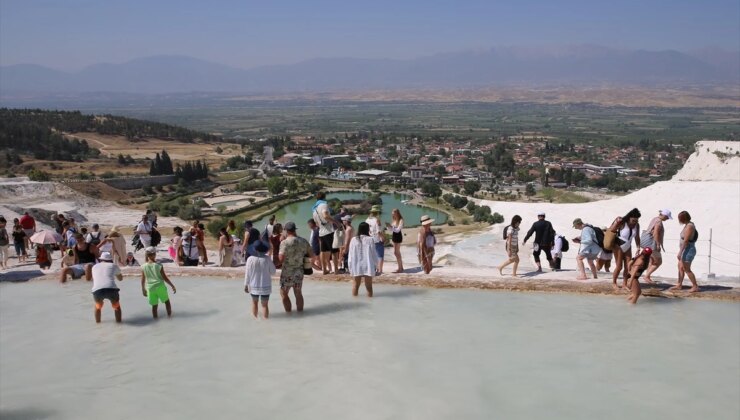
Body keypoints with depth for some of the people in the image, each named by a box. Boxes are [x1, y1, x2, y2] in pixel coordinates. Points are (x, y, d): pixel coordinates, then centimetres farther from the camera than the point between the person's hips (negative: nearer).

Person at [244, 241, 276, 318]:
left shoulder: (250, 259, -10)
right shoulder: (267, 259, -10)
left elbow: (247, 273, -6)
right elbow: (273, 271, -2)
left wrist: (246, 285, 3)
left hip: (254, 286, 1)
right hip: (265, 286, -1)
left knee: (254, 302, 22)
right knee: (265, 304, 8)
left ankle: (255, 318, 29)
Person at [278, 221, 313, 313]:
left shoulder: (285, 243, -16)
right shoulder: (303, 241, 0)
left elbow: (281, 259, -21)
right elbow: (312, 255, 6)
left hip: (287, 273, -5)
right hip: (299, 272, 5)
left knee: (283, 293, 12)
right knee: (298, 293, 18)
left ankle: (288, 312, 12)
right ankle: (300, 311, 24)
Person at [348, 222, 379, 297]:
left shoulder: (354, 240, -3)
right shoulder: (370, 239, -8)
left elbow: (351, 255, 1)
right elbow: (373, 254, -3)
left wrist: (350, 267, 9)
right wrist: (375, 264, 11)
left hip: (356, 267, 2)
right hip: (368, 266, -2)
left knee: (356, 285, 15)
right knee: (368, 285, 5)